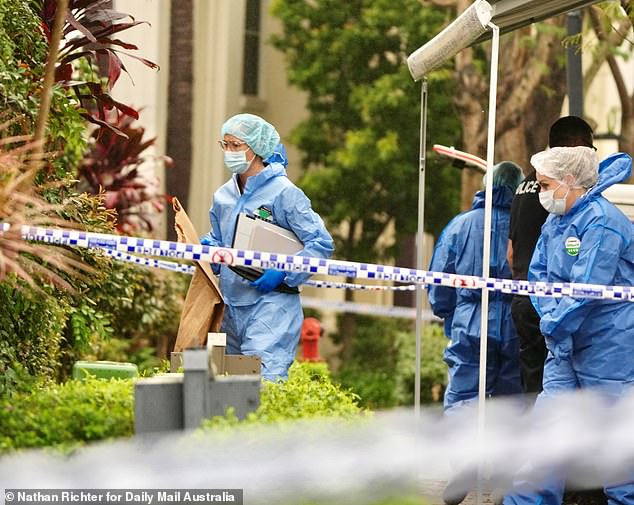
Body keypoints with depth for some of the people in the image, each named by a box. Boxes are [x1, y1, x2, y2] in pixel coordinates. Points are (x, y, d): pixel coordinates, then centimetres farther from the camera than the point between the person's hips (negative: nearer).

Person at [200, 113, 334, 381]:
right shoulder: (223, 196, 12)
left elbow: (322, 243, -8)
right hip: (231, 306, 7)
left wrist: (282, 273, -17)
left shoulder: (283, 193, -8)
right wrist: (207, 248, 0)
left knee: (264, 378, -19)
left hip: (271, 305, -7)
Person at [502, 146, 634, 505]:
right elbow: (539, 273, 14)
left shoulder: (600, 221, -18)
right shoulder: (555, 222, 9)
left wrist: (555, 325, -11)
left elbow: (587, 289, -22)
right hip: (565, 346, 8)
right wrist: (550, 313, -4)